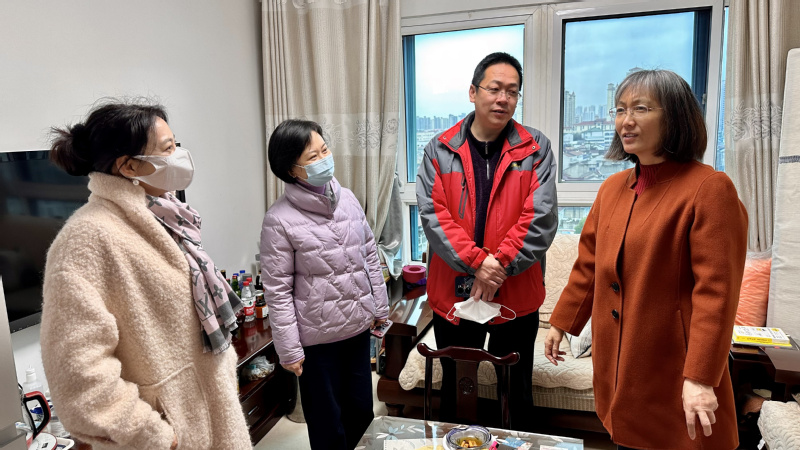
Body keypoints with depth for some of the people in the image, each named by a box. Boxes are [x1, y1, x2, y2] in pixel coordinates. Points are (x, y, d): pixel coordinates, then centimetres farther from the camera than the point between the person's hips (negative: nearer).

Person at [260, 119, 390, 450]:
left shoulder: (347, 198, -1)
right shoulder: (279, 220, -16)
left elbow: (370, 257, 7)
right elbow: (277, 291, -13)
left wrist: (380, 307, 10)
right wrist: (289, 350, -11)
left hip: (358, 326, 5)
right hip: (317, 338, -5)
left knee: (361, 411, 20)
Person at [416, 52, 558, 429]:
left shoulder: (536, 149, -2)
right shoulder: (439, 150, -1)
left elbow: (541, 218, -10)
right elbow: (433, 214, -11)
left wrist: (499, 267, -18)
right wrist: (477, 263, -20)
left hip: (516, 296, 0)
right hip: (453, 295, 1)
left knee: (516, 394, 18)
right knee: (454, 391, 21)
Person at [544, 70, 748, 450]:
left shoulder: (709, 188, -14)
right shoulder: (612, 188, 6)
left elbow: (715, 291, -18)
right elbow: (588, 265, 10)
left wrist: (701, 378, -20)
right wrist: (561, 324, 12)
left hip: (671, 370, -5)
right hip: (616, 361, 6)